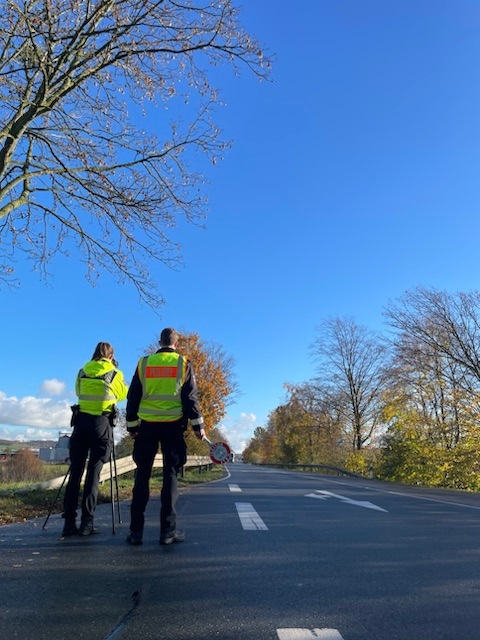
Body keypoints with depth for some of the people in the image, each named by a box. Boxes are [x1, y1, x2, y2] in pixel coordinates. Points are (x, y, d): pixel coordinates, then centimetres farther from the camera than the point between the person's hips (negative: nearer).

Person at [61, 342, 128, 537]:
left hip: (81, 421, 3)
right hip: (102, 423, -3)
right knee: (94, 472, 0)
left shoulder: (83, 371, 9)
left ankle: (69, 522, 7)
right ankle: (86, 522, 0)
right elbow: (123, 395, 13)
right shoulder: (114, 373, -1)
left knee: (75, 471, 6)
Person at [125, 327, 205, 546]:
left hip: (147, 425, 2)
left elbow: (133, 398, 7)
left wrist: (132, 425, 16)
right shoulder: (183, 364, 1)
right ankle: (168, 531, 5)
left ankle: (135, 531, 11)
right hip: (173, 425, -2)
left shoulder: (144, 363, 6)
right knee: (170, 475, 4)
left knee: (142, 476, 9)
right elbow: (190, 398, -3)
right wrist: (198, 426, 2)